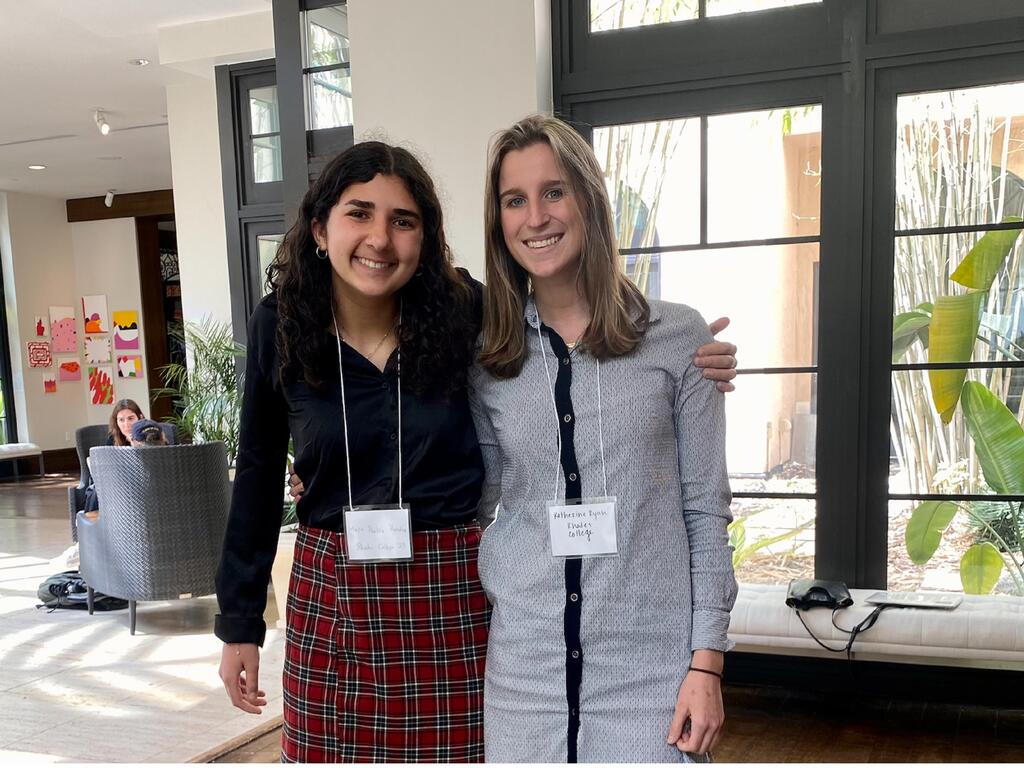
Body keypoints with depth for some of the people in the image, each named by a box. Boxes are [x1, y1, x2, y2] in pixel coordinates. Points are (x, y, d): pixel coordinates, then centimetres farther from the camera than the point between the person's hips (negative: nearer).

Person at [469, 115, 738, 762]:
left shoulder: (677, 338, -2)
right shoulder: (487, 358, 4)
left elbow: (706, 510, -1)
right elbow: (474, 501, 8)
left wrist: (707, 660, -4)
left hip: (651, 661, -2)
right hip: (525, 663, 2)